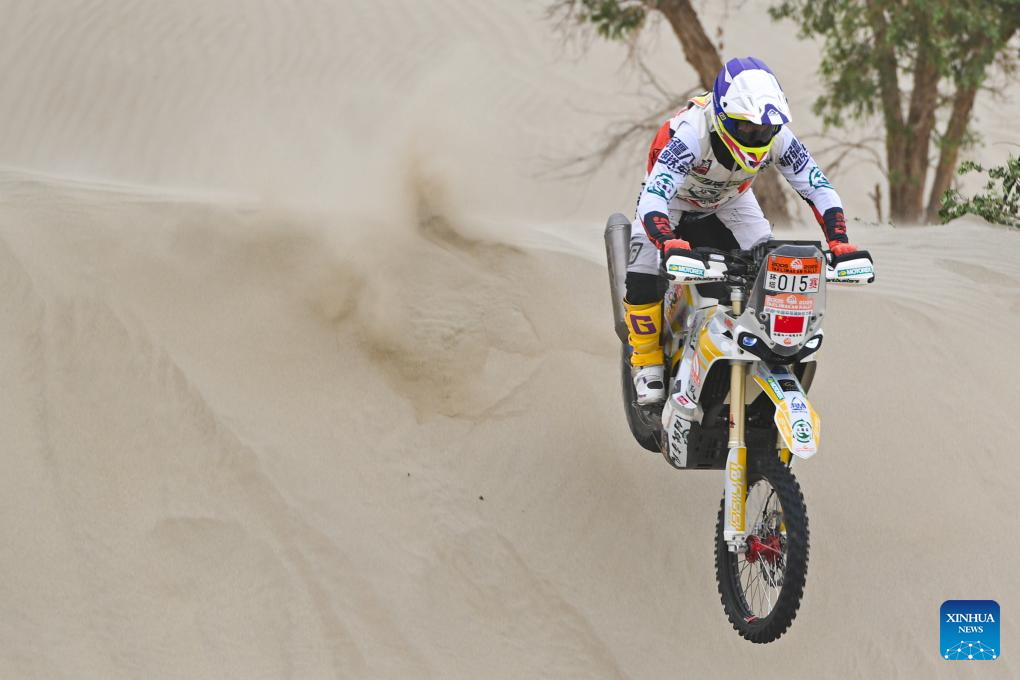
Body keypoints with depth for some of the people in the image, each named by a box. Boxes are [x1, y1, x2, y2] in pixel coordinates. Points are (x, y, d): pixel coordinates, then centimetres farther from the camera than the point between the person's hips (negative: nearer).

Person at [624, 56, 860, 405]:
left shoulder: (777, 137, -30)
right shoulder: (692, 134, -44)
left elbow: (819, 187, -23)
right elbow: (652, 200, -52)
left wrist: (839, 242, -37)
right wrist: (670, 245, -70)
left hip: (731, 200, 4)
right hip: (674, 197, -4)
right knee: (644, 275, -24)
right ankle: (647, 360, -4)